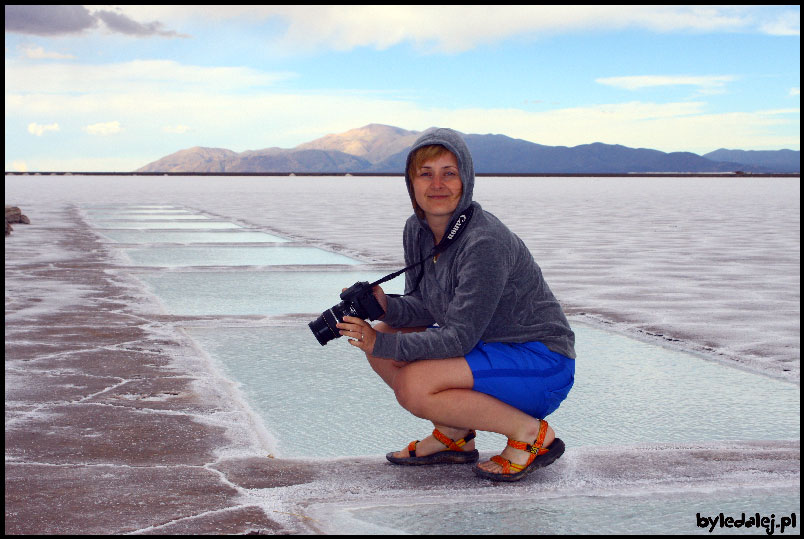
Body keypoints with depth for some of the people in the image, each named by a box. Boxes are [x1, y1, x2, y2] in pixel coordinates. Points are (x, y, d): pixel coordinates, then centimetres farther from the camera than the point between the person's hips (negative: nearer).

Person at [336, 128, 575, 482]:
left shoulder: (485, 243, -26)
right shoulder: (417, 230, 0)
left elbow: (459, 337, -26)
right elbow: (423, 306, 6)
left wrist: (380, 344, -23)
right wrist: (386, 307, -16)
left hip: (543, 364, -9)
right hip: (490, 347, 9)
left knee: (413, 386, -25)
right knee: (387, 333, -2)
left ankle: (531, 433, -9)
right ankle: (455, 435, 8)